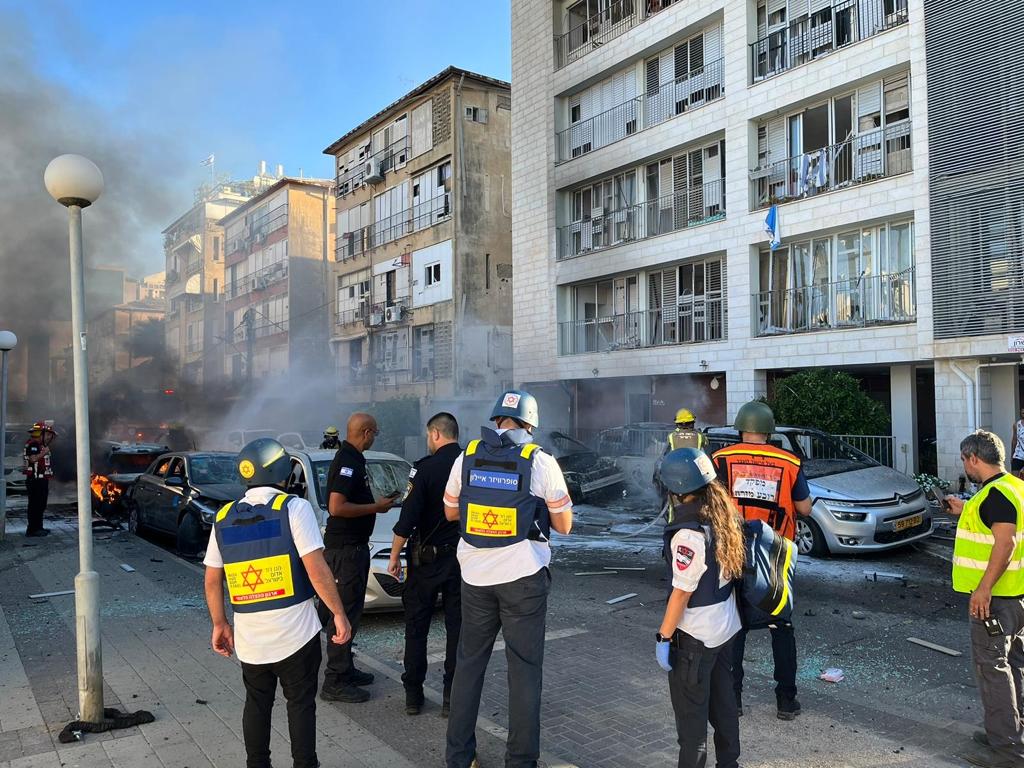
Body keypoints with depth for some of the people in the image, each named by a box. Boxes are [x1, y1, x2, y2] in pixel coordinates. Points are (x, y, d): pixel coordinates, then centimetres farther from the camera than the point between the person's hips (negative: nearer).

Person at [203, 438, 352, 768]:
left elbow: (212, 581, 8)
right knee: (301, 704, 11)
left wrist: (220, 624, 19)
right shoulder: (294, 507, -12)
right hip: (295, 634, -4)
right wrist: (339, 614, -9)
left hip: (249, 638, 4)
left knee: (257, 704, 20)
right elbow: (316, 568, -17)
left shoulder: (224, 518, 4)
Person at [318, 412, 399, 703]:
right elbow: (337, 507, -26)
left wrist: (377, 501, 13)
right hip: (346, 547, -11)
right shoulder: (349, 462, -19)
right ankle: (335, 682, 3)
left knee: (347, 609, 18)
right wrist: (375, 507, -18)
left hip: (352, 545, 11)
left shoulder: (350, 458, 13)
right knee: (346, 612, -5)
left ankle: (345, 669, 29)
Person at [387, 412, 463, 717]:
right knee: (458, 627, 10)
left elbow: (408, 518, -14)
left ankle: (413, 695, 17)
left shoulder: (426, 467, -12)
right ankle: (452, 698, 13)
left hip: (427, 558, -3)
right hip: (464, 559, 3)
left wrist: (394, 556, -4)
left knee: (416, 626, 12)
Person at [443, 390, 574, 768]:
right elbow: (564, 525, -2)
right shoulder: (541, 462, -9)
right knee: (524, 669, 8)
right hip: (523, 578, -3)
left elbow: (450, 512, 13)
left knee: (469, 663, 16)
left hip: (475, 577, 3)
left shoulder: (467, 457, 0)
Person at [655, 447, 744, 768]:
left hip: (695, 635, -8)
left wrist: (664, 637, -14)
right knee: (723, 701, 23)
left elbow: (682, 592, -23)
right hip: (726, 627, 9)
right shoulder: (724, 516, -2)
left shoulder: (688, 533, -26)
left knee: (691, 712, 8)